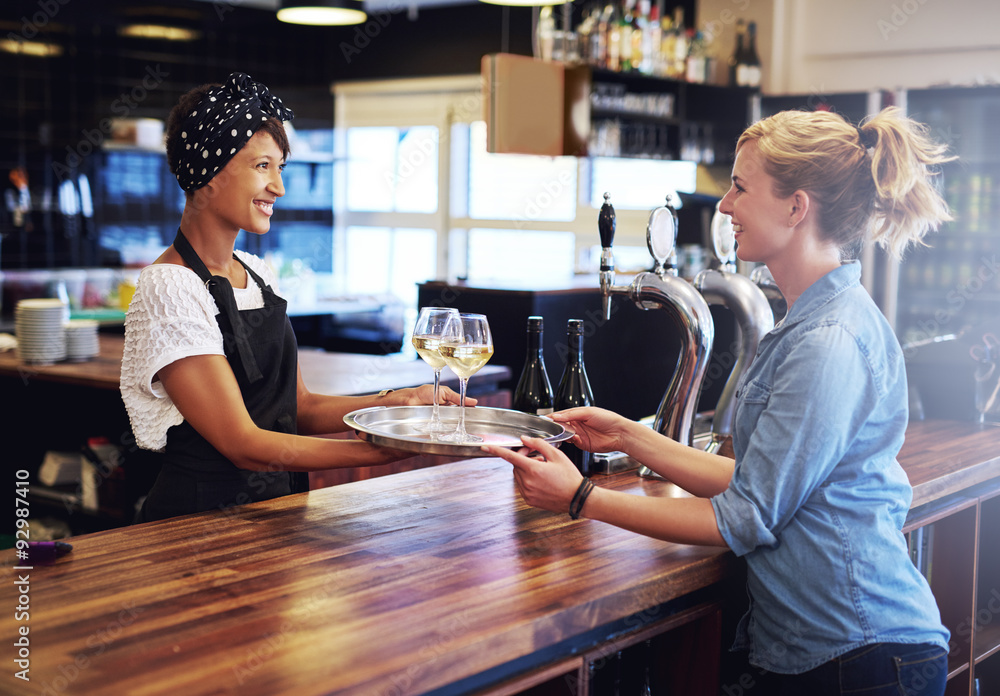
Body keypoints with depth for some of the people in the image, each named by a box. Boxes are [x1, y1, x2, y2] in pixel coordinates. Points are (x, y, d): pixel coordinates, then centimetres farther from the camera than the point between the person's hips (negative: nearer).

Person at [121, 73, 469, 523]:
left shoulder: (257, 273, 12)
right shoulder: (169, 289, -12)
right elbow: (244, 445, -16)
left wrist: (399, 401, -1)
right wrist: (390, 450, -19)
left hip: (275, 511, 7)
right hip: (199, 521, -6)